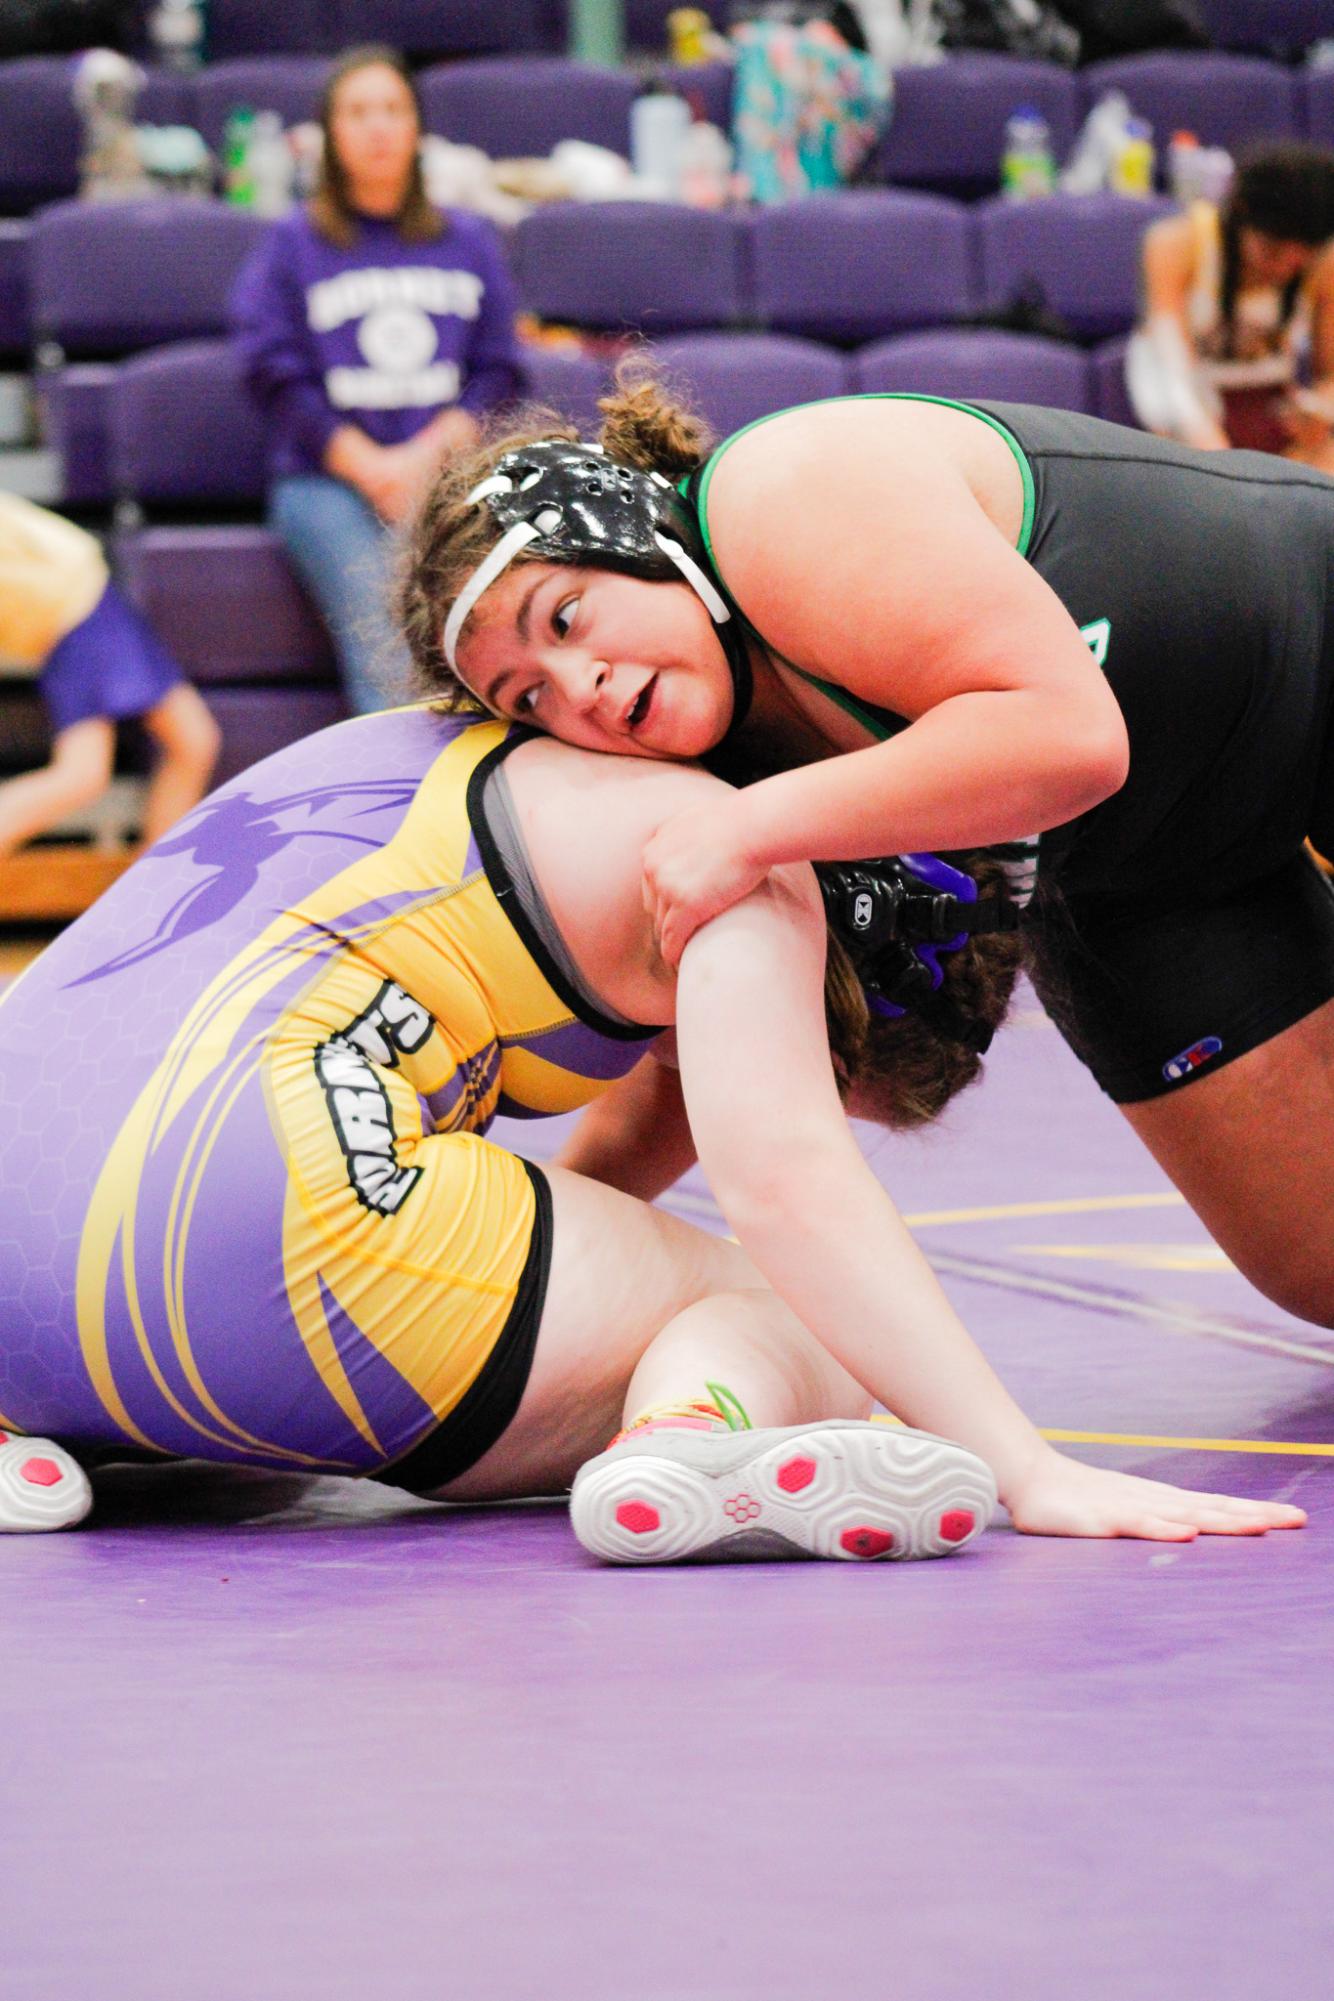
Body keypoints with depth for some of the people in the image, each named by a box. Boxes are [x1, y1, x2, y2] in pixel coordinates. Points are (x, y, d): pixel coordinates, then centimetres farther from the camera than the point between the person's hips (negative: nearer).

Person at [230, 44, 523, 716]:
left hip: (448, 467, 1)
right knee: (376, 613, -31)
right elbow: (278, 378, 5)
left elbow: (497, 370, 13)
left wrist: (428, 454, -5)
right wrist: (370, 466, -8)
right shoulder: (292, 244, 15)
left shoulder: (469, 241, 22)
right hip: (325, 477, -1)